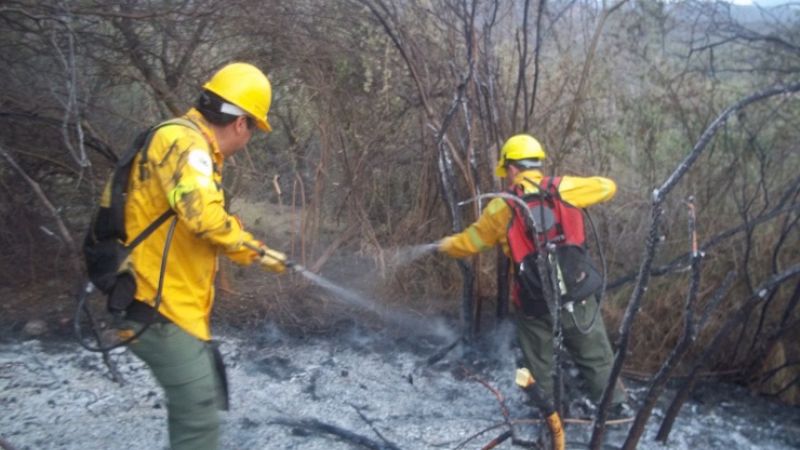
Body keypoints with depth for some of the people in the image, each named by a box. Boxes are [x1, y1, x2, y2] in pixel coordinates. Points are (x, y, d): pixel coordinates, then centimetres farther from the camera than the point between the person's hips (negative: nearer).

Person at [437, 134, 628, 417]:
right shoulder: (563, 189, -5)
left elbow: (470, 242, 8)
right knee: (595, 355, 16)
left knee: (540, 364, 19)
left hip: (534, 302, -1)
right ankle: (616, 405, 26)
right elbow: (607, 187, 8)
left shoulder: (502, 206, -4)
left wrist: (447, 245, 28)